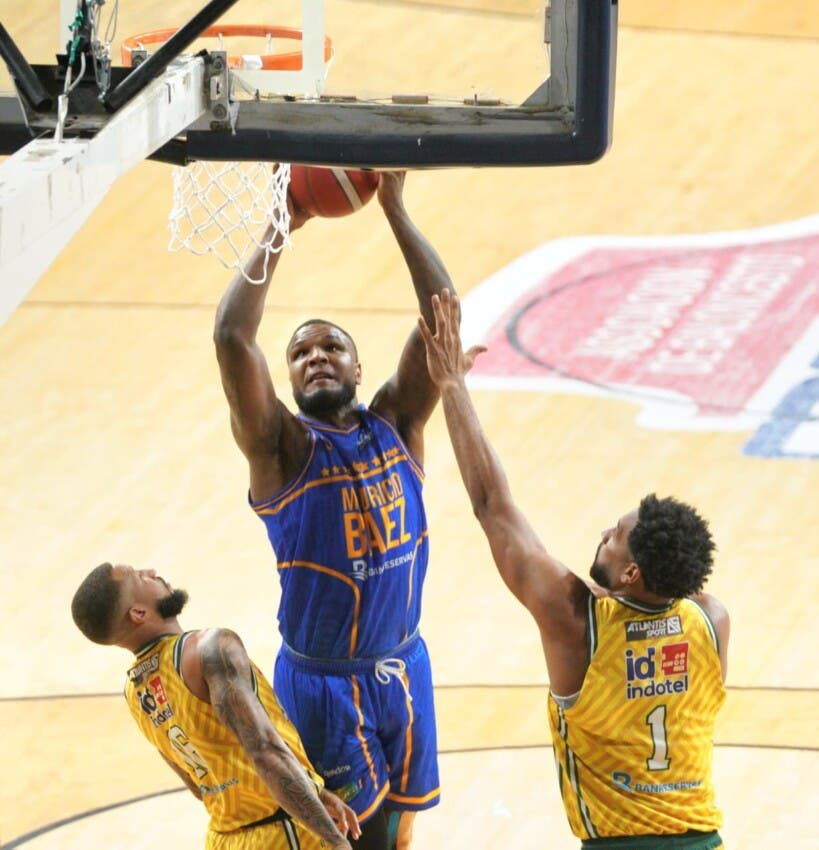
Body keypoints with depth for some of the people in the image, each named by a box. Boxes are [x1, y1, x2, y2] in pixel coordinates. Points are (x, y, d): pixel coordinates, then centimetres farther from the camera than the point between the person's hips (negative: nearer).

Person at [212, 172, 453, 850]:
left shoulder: (396, 426, 1)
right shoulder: (281, 446, -10)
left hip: (401, 670, 4)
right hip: (319, 683, -4)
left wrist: (395, 209, -14)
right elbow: (232, 336, -24)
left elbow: (441, 313, -9)